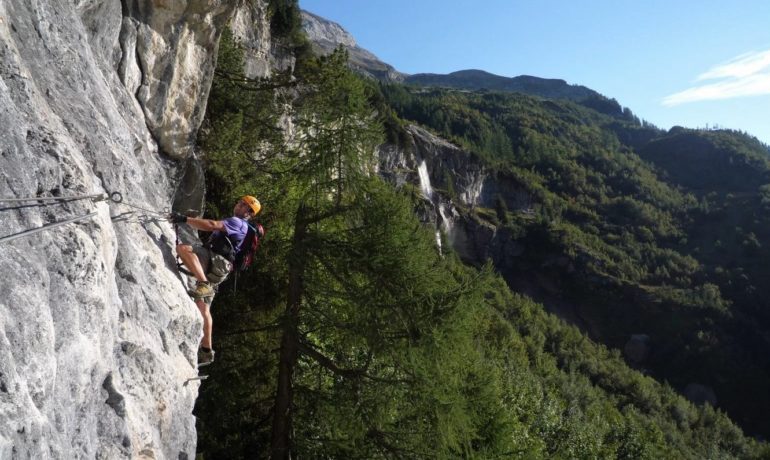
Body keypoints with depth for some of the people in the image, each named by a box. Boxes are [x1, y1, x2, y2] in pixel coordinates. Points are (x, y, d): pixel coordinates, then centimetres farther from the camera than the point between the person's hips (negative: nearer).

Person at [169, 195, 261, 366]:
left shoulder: (237, 222, 1)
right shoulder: (232, 225, 32)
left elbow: (211, 225, -16)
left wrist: (185, 219, -18)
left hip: (216, 261, -9)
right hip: (212, 270, 9)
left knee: (183, 248, -28)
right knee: (203, 308, 6)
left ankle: (204, 284, -35)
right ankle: (206, 351, 10)